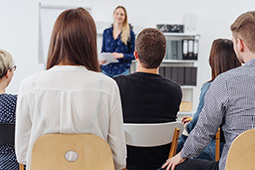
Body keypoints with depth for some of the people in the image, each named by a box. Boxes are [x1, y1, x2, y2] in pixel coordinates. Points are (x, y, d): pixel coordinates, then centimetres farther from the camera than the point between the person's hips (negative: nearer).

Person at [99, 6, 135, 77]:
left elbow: (133, 55, 0)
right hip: (106, 70, 3)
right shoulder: (106, 32, 11)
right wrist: (101, 60, -2)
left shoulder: (130, 33, 0)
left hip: (121, 71, -3)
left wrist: (121, 55, -16)